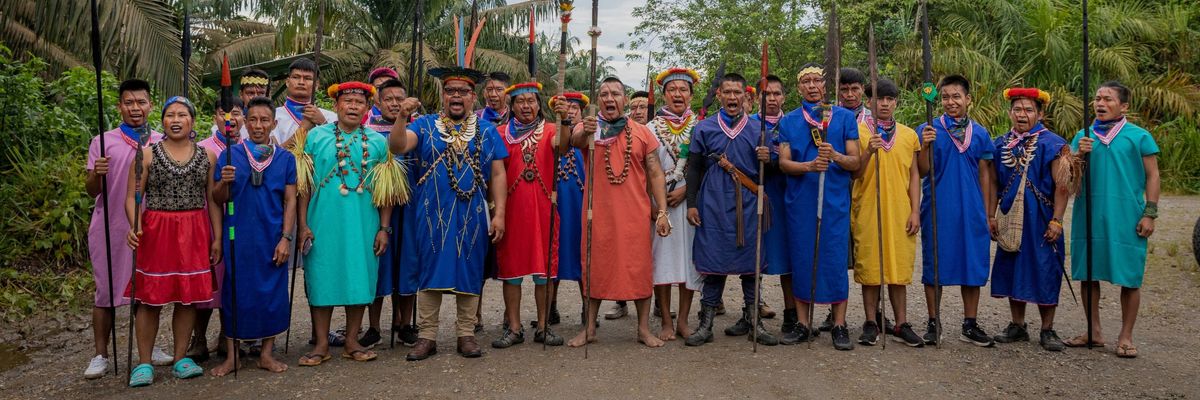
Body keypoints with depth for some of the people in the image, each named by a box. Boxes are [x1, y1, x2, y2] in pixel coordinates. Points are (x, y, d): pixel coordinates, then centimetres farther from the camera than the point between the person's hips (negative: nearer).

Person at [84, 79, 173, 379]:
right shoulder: (103, 142, 1)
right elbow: (91, 191, 1)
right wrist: (96, 174, -19)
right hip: (111, 230, -1)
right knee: (106, 291, 4)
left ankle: (149, 348, 22)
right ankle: (101, 356, 14)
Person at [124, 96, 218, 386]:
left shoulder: (207, 156, 7)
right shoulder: (147, 154, 2)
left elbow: (213, 200, 9)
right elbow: (133, 197, 1)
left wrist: (217, 237, 5)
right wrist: (134, 226, -16)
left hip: (195, 234, 2)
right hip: (156, 232, -2)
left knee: (188, 296, 6)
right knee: (151, 298, 0)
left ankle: (180, 359, 17)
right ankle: (144, 363, 11)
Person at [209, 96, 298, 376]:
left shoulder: (286, 158, 5)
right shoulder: (229, 155, 3)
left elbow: (290, 201, 3)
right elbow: (218, 200, 4)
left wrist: (286, 238, -5)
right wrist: (224, 182, -17)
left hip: (272, 238, 1)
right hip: (237, 237, 0)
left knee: (273, 293, 5)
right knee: (235, 293, 4)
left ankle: (267, 353, 18)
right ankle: (232, 355, 15)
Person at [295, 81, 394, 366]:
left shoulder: (378, 142, 8)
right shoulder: (316, 136, 3)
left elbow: (384, 189, 8)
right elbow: (304, 184, 2)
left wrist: (384, 228, 2)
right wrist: (303, 224, -4)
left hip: (364, 225, 2)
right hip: (323, 224, -1)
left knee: (360, 278, 5)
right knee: (322, 280, 3)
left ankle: (351, 342, 18)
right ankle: (322, 344, 14)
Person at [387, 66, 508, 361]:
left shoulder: (487, 131, 9)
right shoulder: (425, 125, 6)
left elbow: (497, 174, 6)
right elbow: (397, 147, -11)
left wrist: (499, 213, -2)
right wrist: (402, 116, -27)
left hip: (472, 215, 1)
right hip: (432, 215, -1)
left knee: (469, 273, 6)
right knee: (430, 272, 3)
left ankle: (466, 334, 17)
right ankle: (427, 336, 12)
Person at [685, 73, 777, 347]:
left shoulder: (757, 131, 9)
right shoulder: (704, 129, 7)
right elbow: (694, 169, 7)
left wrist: (766, 160, -13)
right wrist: (691, 204, 0)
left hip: (748, 208, 1)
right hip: (714, 208, -1)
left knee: (751, 263, 5)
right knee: (713, 264, 1)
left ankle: (753, 321, 17)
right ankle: (706, 324, 9)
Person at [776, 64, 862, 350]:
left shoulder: (845, 117, 7)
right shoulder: (788, 121, 9)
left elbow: (855, 163, 3)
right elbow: (783, 163, 1)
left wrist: (835, 156, -18)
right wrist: (809, 166, -18)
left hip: (835, 200, -1)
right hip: (799, 200, 1)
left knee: (835, 259, -1)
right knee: (801, 259, 4)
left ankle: (839, 326, 9)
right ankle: (803, 324, 14)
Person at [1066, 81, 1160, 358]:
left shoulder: (1139, 136, 1)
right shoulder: (1083, 136, 11)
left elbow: (1152, 176, 1)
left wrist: (1150, 214, -5)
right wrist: (1080, 155, -9)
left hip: (1126, 218, -3)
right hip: (1088, 218, 4)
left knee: (1129, 278, 2)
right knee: (1087, 275, 9)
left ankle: (1126, 337, 14)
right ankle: (1094, 332, 22)